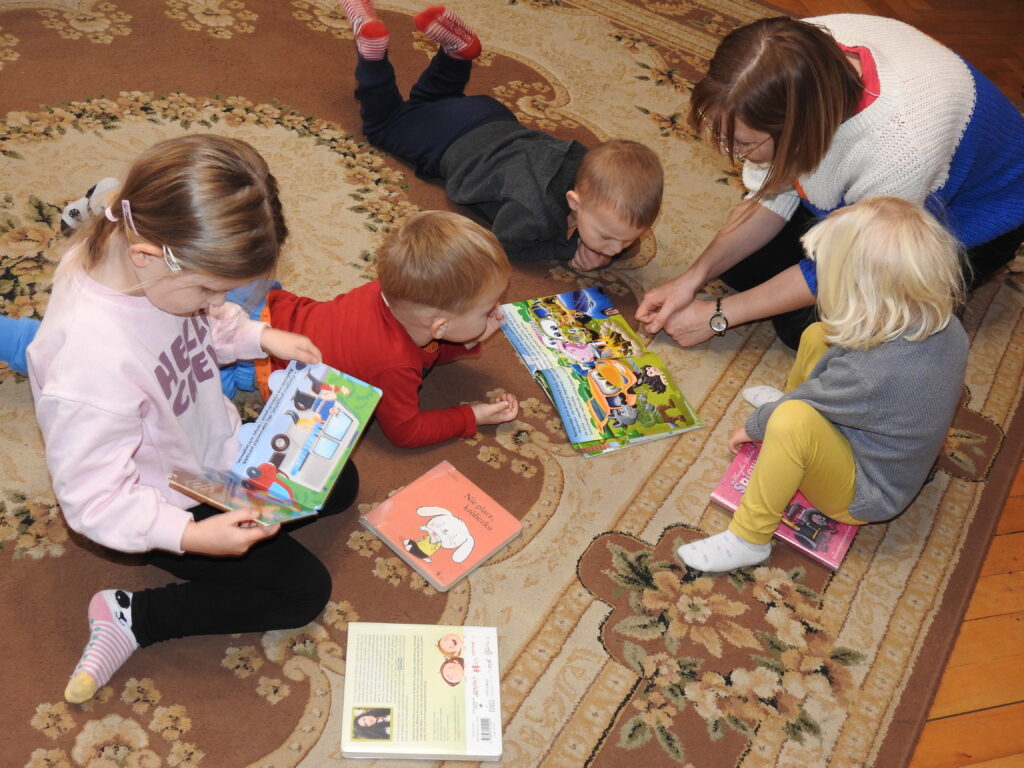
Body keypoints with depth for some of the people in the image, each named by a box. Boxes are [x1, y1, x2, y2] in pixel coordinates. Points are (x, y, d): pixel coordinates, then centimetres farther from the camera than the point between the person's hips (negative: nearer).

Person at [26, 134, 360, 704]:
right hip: (167, 506, -8)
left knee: (340, 484, 15)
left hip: (215, 449, 8)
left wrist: (261, 337, -6)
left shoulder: (159, 265, -19)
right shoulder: (96, 358, -42)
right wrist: (193, 536, -36)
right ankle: (132, 618, 0)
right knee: (305, 591, -2)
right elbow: (92, 499, -31)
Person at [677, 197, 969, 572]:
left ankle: (748, 540, -22)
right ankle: (786, 399, 36)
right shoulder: (947, 326, -16)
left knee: (792, 421, -38)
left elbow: (798, 410, -20)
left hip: (864, 495, -8)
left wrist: (754, 425, 2)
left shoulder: (869, 375, -40)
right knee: (816, 336, 8)